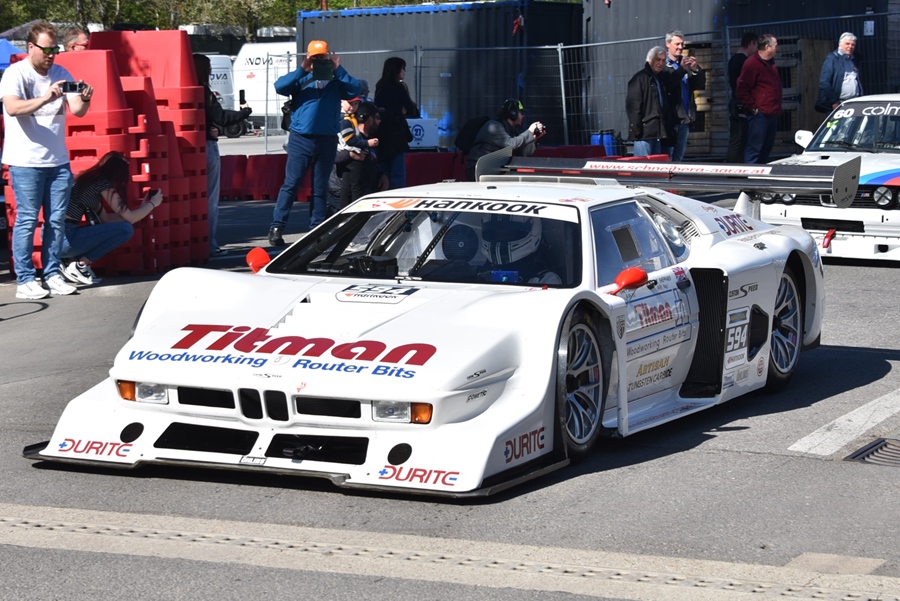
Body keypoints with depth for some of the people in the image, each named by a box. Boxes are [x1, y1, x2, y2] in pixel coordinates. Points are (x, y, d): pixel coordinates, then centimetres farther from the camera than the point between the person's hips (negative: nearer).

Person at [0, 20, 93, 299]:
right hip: (26, 162, -5)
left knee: (57, 220, 7)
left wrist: (84, 100, -20)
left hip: (58, 161, 5)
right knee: (27, 220, -4)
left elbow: (77, 111, 3)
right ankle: (25, 280, 0)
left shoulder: (61, 74, 8)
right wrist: (45, 98, -37)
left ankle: (52, 275, 14)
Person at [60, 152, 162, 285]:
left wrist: (142, 207, 29)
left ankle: (70, 260, 11)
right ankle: (79, 265, -5)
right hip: (66, 239, -9)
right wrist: (153, 204, 15)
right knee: (125, 229, -8)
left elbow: (106, 219, 24)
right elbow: (130, 218, -2)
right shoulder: (104, 185, -5)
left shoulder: (91, 180, 21)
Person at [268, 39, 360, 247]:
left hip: (327, 141, 2)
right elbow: (280, 86, -11)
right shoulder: (300, 79, 5)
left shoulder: (336, 82, 8)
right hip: (300, 139, -2)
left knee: (320, 188, 9)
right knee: (291, 184, -6)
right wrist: (302, 70, -19)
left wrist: (339, 70, -11)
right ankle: (276, 226, -6)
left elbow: (355, 90, -7)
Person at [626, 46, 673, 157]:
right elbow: (632, 104, -13)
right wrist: (636, 127, -19)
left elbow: (667, 106, 24)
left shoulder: (661, 79, 22)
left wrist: (670, 129, 15)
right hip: (645, 130, -8)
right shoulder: (640, 78, -4)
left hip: (659, 132, 8)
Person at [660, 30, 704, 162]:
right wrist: (681, 69, -23)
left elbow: (700, 85, 8)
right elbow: (666, 85, -18)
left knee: (679, 157, 11)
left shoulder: (686, 64, 14)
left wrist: (696, 70, -9)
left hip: (685, 117, 6)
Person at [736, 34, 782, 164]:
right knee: (754, 149, -11)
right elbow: (741, 89, -16)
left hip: (772, 114, 10)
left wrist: (777, 107, 18)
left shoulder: (771, 64, 18)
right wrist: (753, 108, -15)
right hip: (760, 114, -10)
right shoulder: (752, 64, -11)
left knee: (766, 149, 12)